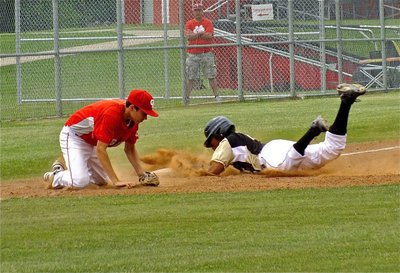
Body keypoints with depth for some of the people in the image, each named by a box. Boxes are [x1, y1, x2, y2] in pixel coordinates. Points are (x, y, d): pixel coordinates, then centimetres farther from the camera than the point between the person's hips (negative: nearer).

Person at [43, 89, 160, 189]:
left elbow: (130, 149, 5)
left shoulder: (133, 120, -9)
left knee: (102, 181, 14)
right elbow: (101, 150, -36)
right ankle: (56, 177, 5)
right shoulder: (112, 113, -35)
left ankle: (62, 169, 28)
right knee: (80, 181, -27)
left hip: (92, 142, 9)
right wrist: (116, 181, -38)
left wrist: (142, 175, -7)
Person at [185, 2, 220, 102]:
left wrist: (195, 35, -10)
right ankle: (187, 96, 7)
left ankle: (216, 95, 1)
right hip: (193, 54, 1)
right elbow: (188, 36, -10)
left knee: (211, 76, -1)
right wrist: (201, 33, -14)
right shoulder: (189, 24, 6)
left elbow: (209, 35, -12)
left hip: (207, 53, -1)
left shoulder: (208, 23, 3)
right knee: (191, 78, 2)